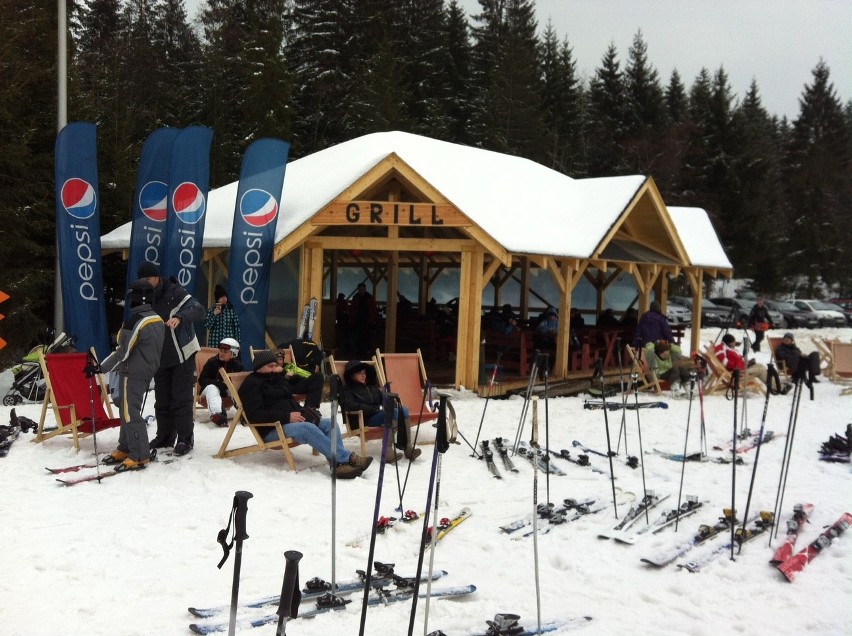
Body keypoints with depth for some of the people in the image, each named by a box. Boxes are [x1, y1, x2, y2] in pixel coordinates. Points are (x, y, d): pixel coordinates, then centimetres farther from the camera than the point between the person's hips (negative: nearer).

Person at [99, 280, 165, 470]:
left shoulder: (135, 322, -20)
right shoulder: (158, 320, 6)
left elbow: (123, 352, -21)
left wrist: (101, 368, -15)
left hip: (132, 373, -9)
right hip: (147, 371, 9)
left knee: (130, 413, -5)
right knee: (127, 409, 18)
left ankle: (139, 456, -3)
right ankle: (125, 448, 26)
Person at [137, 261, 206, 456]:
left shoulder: (175, 293, -13)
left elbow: (199, 310, -25)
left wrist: (180, 317, -43)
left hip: (182, 354, -6)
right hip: (160, 358, 6)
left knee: (181, 398, -6)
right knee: (162, 399, 11)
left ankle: (185, 438, 1)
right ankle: (165, 436, 21)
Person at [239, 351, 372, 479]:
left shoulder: (274, 378, 23)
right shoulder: (251, 384, -3)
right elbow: (256, 415, -17)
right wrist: (287, 416, -23)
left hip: (293, 420, 9)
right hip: (273, 428, -9)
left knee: (330, 424, -12)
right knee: (308, 428, -34)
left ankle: (339, 463, -31)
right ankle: (347, 458, -38)